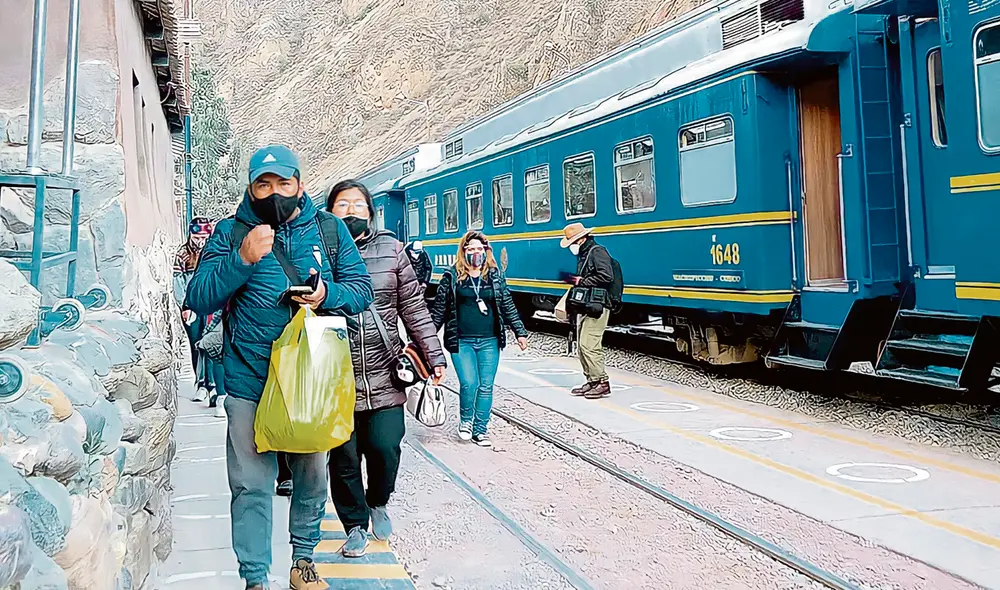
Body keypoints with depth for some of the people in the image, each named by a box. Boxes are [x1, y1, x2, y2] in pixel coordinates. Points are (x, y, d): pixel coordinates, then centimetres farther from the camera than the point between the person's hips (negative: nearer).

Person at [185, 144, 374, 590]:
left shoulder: (329, 229, 5)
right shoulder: (230, 233, 1)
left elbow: (361, 290, 5)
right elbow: (198, 300, -6)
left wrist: (328, 295, -16)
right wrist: (241, 259, -19)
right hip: (250, 382, -1)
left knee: (312, 476, 14)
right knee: (251, 483, 3)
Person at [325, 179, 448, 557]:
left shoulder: (390, 249, 6)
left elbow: (413, 307, 6)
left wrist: (433, 355, 2)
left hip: (384, 376, 1)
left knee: (385, 448, -5)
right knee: (344, 457, 5)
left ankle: (378, 503, 27)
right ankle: (355, 525, 28)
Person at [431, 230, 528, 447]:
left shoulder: (495, 276, 6)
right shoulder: (452, 276, 1)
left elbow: (508, 307, 9)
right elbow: (439, 307, 3)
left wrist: (520, 332, 6)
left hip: (489, 342, 2)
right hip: (461, 342, -2)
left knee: (486, 387, 4)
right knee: (469, 384, -11)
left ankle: (480, 430, 17)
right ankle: (465, 420, 17)